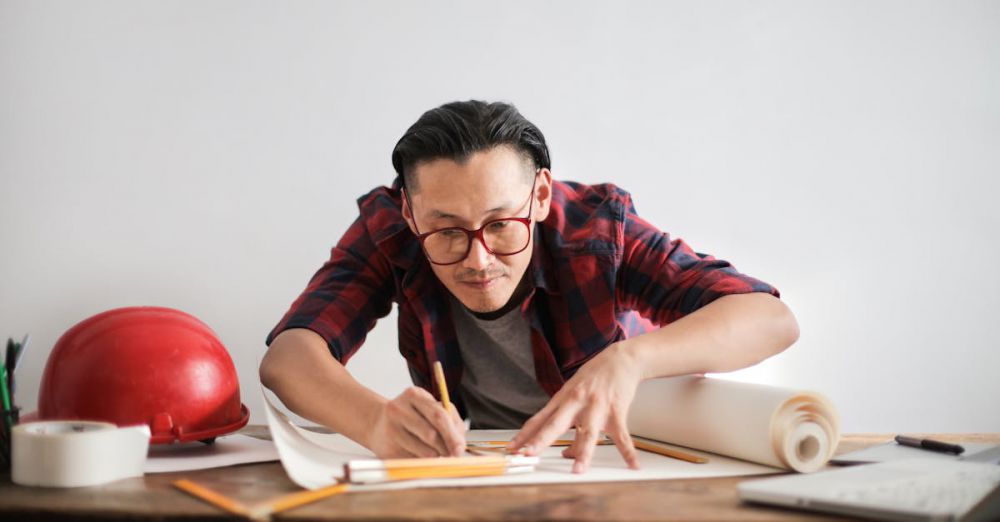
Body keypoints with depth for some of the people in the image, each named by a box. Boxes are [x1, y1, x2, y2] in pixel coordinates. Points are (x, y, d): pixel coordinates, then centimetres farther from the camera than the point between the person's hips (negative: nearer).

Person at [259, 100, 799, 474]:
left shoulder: (598, 226, -23)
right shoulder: (387, 230, -19)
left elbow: (773, 319, -29)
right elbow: (286, 356, -31)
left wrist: (628, 359, -47)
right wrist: (377, 421, -52)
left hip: (618, 453, 0)